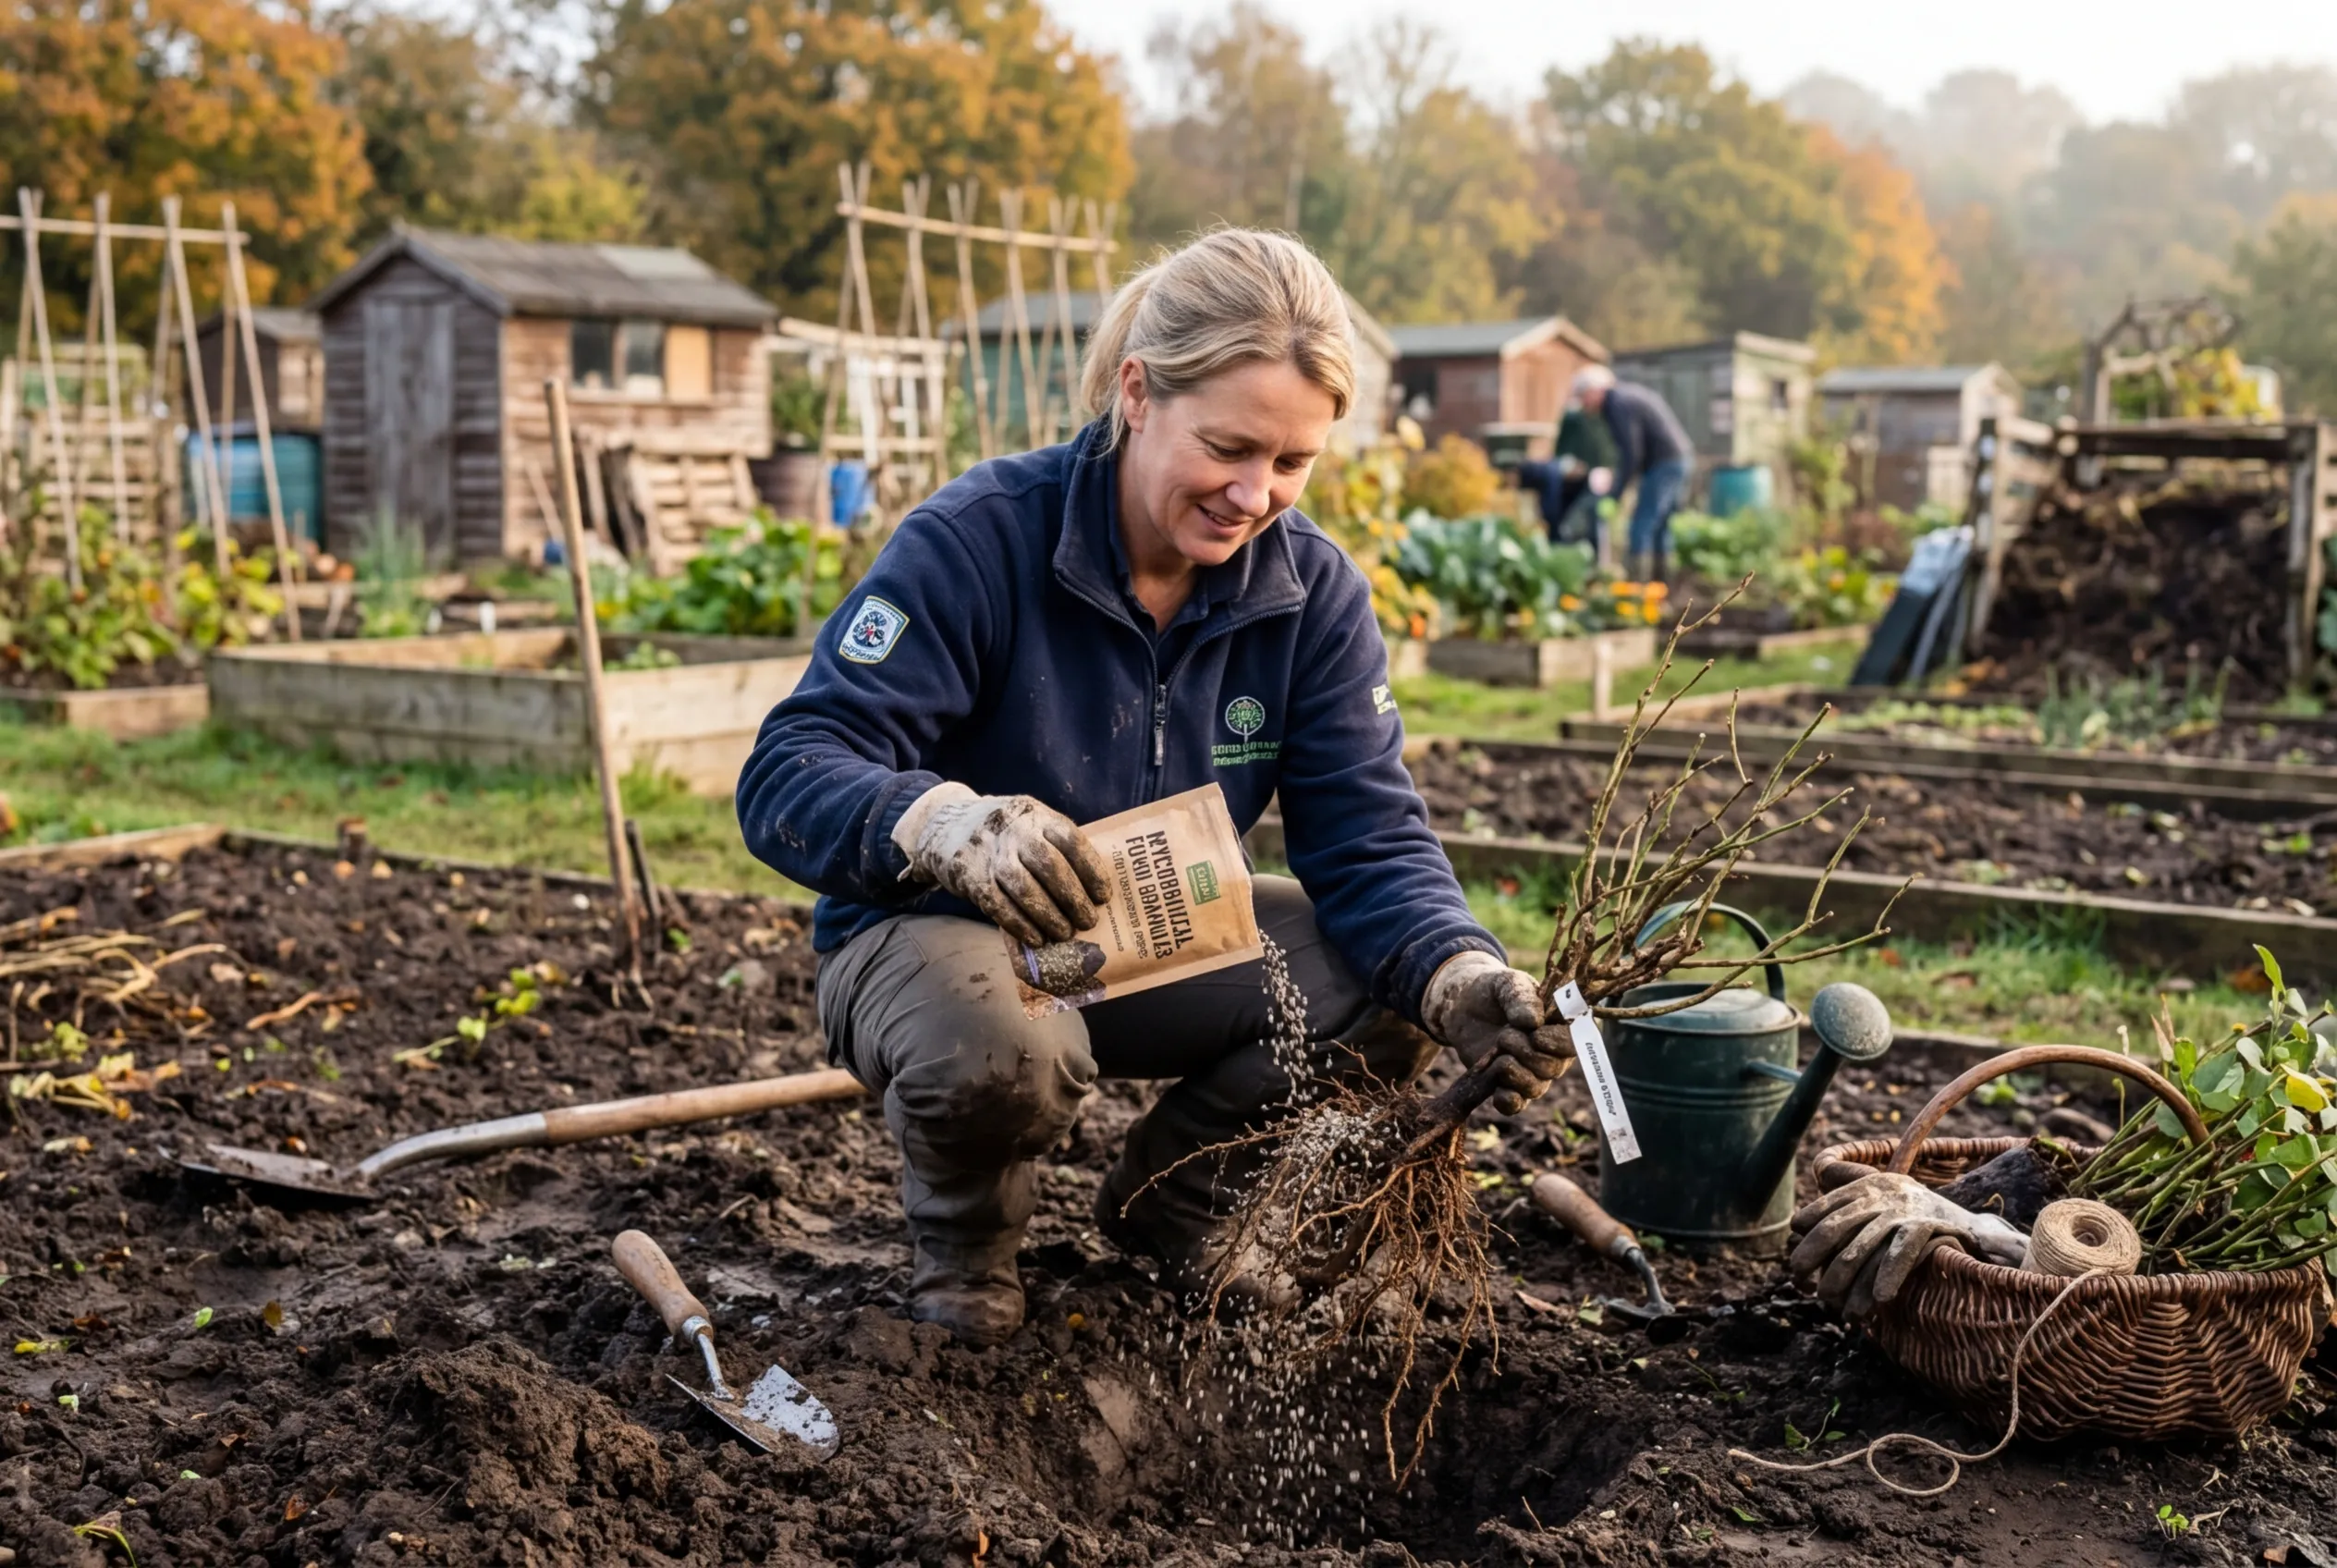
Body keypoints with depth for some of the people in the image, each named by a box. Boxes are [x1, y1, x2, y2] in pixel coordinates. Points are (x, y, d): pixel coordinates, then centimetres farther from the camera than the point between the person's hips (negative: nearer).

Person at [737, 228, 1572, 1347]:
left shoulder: (1313, 589, -8)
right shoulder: (978, 542, -24)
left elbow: (1369, 835, -12)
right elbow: (786, 780, -30)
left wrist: (1461, 978, -34)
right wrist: (943, 822, -54)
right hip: (940, 934, -4)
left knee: (1400, 983, -18)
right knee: (998, 1052, -39)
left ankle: (1172, 1204, 10)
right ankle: (963, 1244, 0)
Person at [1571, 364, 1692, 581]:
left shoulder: (1619, 405, -13)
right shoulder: (1628, 395, 17)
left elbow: (1631, 454, -18)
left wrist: (1615, 494, -12)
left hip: (1663, 464, -10)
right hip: (1678, 459, 10)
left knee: (1642, 527, -10)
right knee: (1659, 527, 14)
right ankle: (1660, 584, 17)